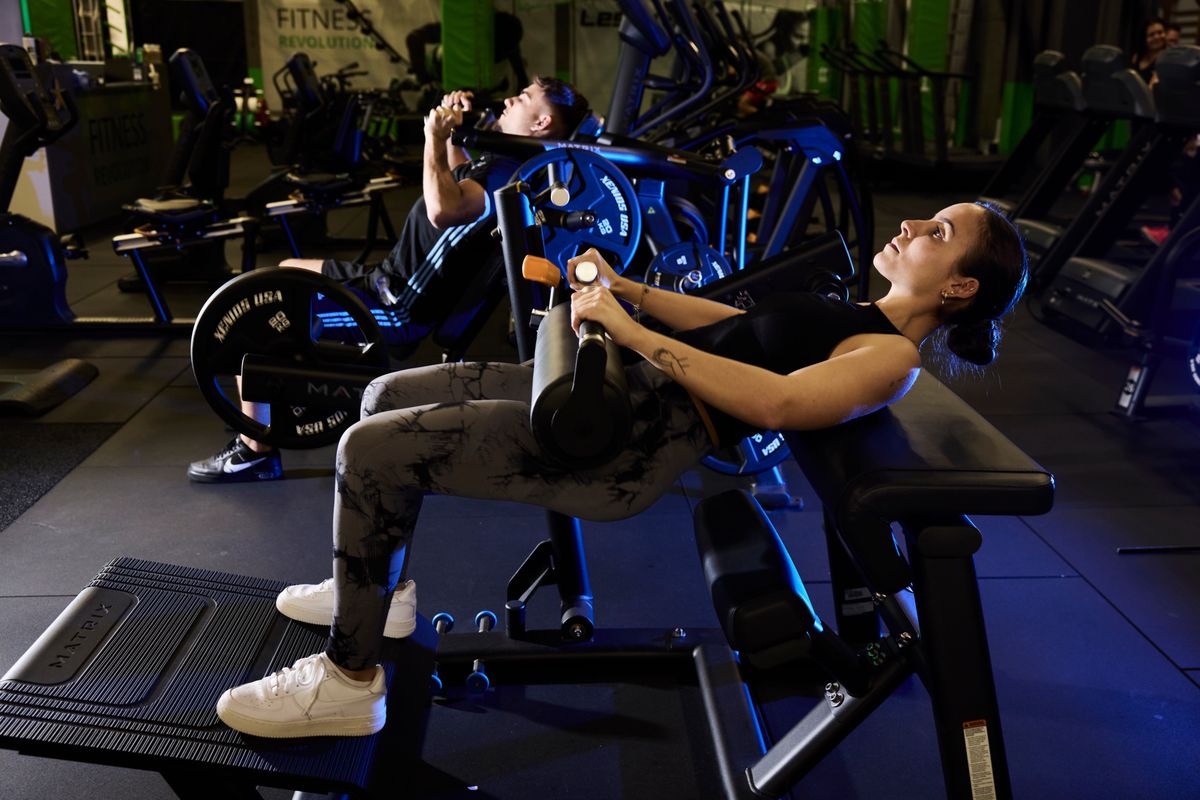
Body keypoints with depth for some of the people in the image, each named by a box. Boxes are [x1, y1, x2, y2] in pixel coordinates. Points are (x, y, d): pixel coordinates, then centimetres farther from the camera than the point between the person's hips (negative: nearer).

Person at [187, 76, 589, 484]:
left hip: (396, 307, -10)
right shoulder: (505, 161, 9)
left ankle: (256, 452, 1)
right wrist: (456, 132, 19)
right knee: (286, 271, 27)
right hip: (390, 282, 10)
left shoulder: (511, 172, -22)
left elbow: (444, 210, -40)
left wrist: (435, 138, -28)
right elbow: (461, 185, 31)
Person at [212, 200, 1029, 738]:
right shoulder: (857, 318, 20)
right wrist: (628, 288, 14)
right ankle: (378, 587, 29)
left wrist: (637, 334, -24)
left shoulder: (891, 356, -8)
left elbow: (778, 400, -24)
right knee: (390, 397, 14)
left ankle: (349, 681, -2)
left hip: (639, 444, -10)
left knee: (373, 449, -17)